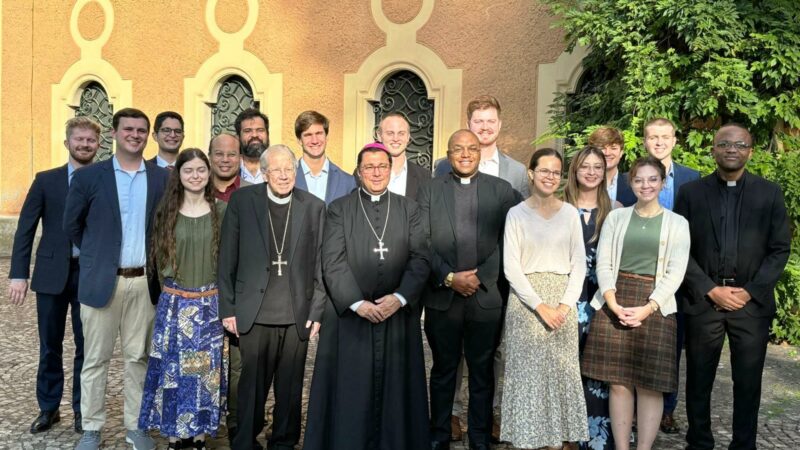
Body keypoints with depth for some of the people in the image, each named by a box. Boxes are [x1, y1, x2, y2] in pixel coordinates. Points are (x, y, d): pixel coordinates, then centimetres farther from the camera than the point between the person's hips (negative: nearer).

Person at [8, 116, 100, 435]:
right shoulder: (46, 180, 3)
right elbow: (25, 228, 1)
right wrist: (18, 274, -6)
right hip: (52, 274, 1)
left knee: (86, 347, 8)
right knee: (50, 346, 11)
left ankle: (82, 409, 23)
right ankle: (48, 408, 27)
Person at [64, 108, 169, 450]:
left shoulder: (162, 178, 3)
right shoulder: (88, 176, -1)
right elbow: (71, 225, 7)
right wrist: (97, 254, 10)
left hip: (144, 282, 1)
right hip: (101, 281, -1)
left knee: (138, 357, 10)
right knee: (96, 359, 7)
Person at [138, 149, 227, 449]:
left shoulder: (221, 212, 1)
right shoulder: (166, 211, 2)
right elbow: (157, 257, 7)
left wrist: (225, 299, -1)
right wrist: (170, 289, 2)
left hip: (210, 304, 0)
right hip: (174, 303, 0)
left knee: (205, 370, 7)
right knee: (173, 369, 5)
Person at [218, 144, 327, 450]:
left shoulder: (314, 207, 3)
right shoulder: (242, 200, 1)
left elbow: (321, 264, 4)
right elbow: (227, 259, 3)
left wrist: (317, 311, 1)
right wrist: (228, 308, 1)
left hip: (297, 315, 1)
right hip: (254, 314, -1)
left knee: (290, 388, 11)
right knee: (252, 387, 7)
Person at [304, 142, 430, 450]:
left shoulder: (408, 209, 9)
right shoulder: (339, 209, 3)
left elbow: (420, 258, 0)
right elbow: (333, 262, -6)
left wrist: (400, 297, -13)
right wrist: (357, 303, -15)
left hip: (398, 313, 2)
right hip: (349, 313, -1)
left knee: (395, 388, 8)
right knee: (350, 389, 5)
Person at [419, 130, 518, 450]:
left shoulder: (501, 190, 4)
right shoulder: (430, 190, 5)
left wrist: (481, 277, -8)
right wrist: (449, 278, -11)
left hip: (486, 297, 0)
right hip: (442, 297, 0)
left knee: (482, 372, 10)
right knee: (443, 370, 12)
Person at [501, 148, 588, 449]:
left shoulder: (570, 213, 5)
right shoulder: (516, 214, -1)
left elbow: (579, 263, 4)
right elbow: (511, 267, -7)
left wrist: (566, 304, -9)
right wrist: (540, 306, -13)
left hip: (563, 302, 2)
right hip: (526, 302, -2)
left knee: (561, 372, 5)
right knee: (528, 372, 2)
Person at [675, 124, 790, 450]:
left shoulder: (770, 193, 6)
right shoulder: (691, 192, 4)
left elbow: (780, 249, 3)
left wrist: (750, 291, -8)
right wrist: (711, 290, -9)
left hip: (752, 302, 0)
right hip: (702, 300, 0)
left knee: (748, 382, 7)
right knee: (699, 380, 9)